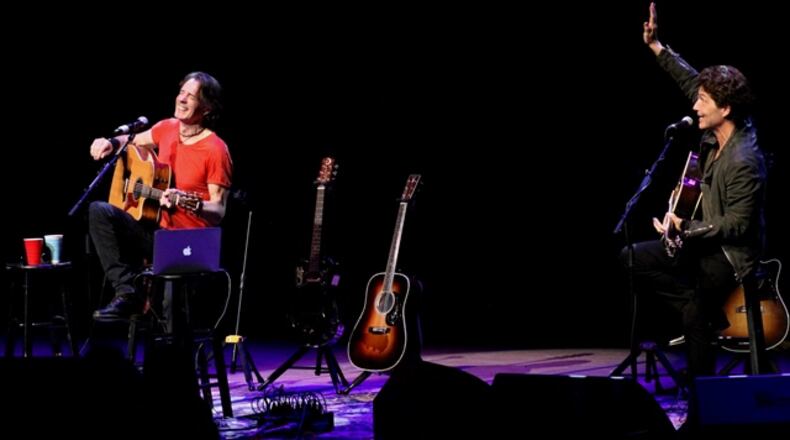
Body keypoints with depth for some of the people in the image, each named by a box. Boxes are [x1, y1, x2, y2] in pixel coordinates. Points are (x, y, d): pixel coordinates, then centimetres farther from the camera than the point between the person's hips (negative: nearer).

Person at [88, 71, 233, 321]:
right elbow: (135, 142, 28)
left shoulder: (215, 150, -13)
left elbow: (218, 212, -14)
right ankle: (127, 293, -19)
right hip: (153, 228, 7)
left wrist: (191, 204, -34)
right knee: (98, 211, -17)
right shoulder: (167, 129, 6)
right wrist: (111, 144, 5)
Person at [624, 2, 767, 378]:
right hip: (707, 239, 9)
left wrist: (684, 229, -24)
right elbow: (691, 82, 7)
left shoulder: (744, 162, -29)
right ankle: (708, 313, 3)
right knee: (631, 259, 3)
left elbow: (736, 225, -27)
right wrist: (656, 46, 3)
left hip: (732, 255, -9)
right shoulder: (716, 135, -4)